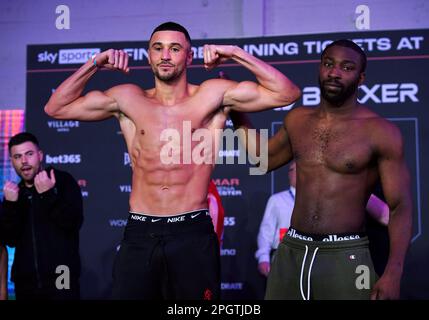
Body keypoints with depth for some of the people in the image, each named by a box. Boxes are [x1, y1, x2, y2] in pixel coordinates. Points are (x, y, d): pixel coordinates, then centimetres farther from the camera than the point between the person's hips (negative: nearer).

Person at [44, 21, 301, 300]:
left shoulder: (213, 96, 1)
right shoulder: (128, 99, 8)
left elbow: (287, 93, -3)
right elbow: (56, 108, 12)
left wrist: (236, 54, -6)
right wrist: (95, 64, 5)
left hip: (193, 234, -2)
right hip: (139, 234, 2)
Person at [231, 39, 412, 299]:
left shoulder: (381, 132, -8)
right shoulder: (298, 120, 8)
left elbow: (400, 208, -8)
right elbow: (266, 159, 26)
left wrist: (393, 273, -19)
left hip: (345, 256, -4)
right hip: (290, 251, 5)